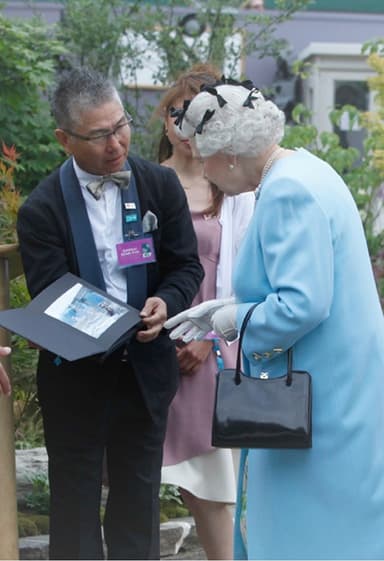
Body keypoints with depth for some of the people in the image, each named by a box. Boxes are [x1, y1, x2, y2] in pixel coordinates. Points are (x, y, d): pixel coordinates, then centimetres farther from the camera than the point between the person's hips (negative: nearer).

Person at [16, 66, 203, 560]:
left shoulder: (160, 185, -3)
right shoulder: (42, 209, -13)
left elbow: (187, 266, 1)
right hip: (76, 376, -2)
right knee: (75, 507, 9)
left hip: (146, 368, 3)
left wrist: (166, 303, -21)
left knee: (139, 505, 15)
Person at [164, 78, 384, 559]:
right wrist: (226, 309, 12)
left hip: (319, 396, -10)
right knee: (283, 519, 18)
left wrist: (236, 319, -11)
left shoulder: (287, 193, -21)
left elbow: (302, 304, -28)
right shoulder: (302, 171, 10)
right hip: (324, 388, 10)